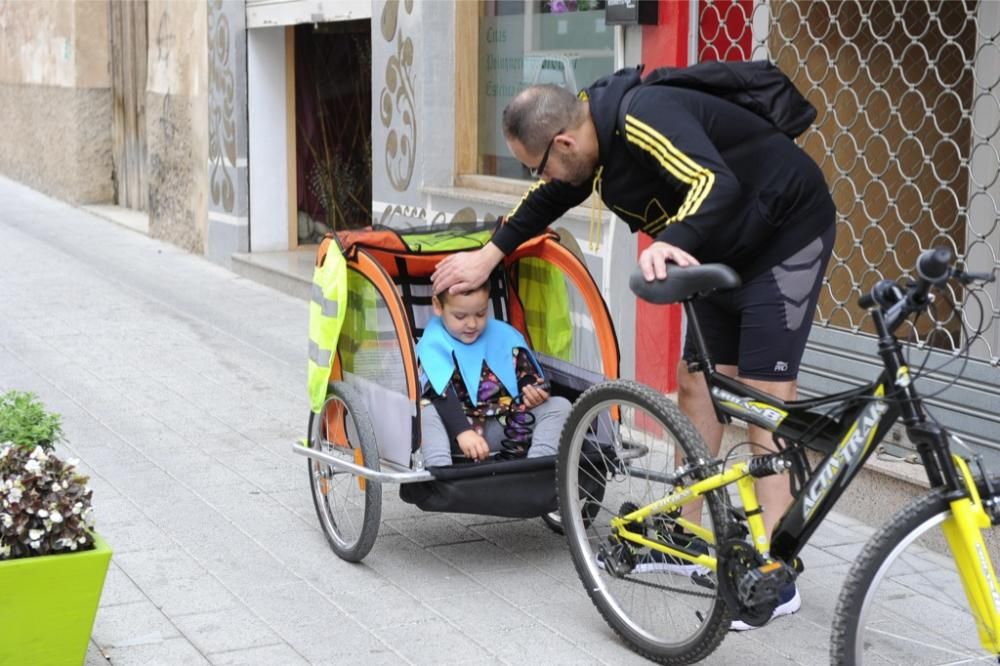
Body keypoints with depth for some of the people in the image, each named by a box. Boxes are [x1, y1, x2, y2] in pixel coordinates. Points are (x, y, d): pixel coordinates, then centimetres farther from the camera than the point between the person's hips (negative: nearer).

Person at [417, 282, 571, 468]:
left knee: (560, 406, -10)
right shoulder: (433, 344, -9)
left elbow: (526, 372, 12)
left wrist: (533, 392, -13)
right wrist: (463, 432, -38)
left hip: (505, 426, 4)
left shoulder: (505, 335, 7)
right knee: (425, 414, -33)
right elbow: (441, 394, -23)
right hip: (454, 428, -4)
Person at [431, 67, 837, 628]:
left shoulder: (644, 120, -30)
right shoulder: (594, 138, 0)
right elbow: (547, 201, 18)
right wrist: (489, 257, 16)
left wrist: (671, 242, -59)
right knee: (697, 384, 11)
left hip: (786, 234, -9)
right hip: (727, 250, 10)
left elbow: (718, 187, -44)